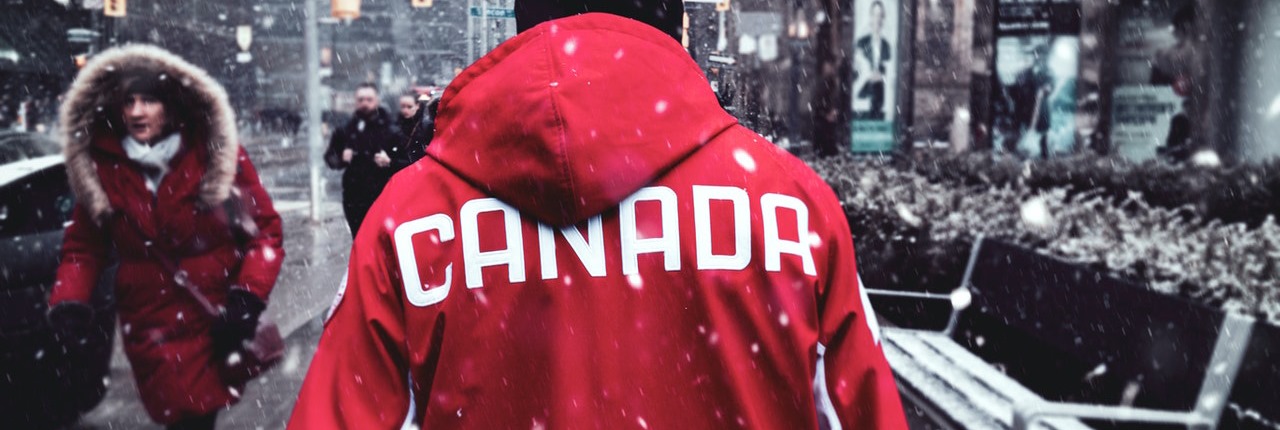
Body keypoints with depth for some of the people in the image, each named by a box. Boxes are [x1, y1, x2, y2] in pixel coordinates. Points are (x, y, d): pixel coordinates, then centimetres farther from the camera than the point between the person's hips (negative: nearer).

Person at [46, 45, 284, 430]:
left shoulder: (218, 155, -5)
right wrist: (68, 302, -7)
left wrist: (248, 298, -14)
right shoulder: (100, 166, 1)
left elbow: (265, 231, -3)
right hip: (150, 328, 1)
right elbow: (84, 246, 9)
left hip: (219, 322, -1)